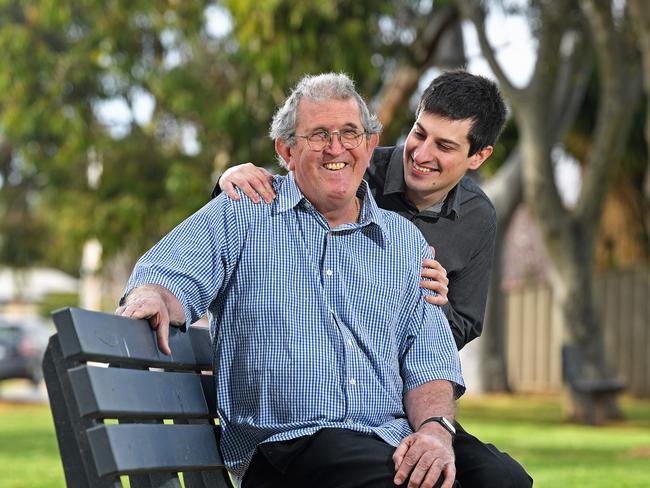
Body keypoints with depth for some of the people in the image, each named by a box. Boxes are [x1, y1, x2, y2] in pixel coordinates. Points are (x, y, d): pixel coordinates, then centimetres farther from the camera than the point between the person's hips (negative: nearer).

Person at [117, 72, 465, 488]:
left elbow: (428, 360, 16)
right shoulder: (240, 216, 13)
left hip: (395, 443, 5)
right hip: (286, 448, -5)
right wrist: (152, 298, -24)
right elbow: (174, 278, 1)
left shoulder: (406, 241, 21)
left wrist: (435, 429, -5)